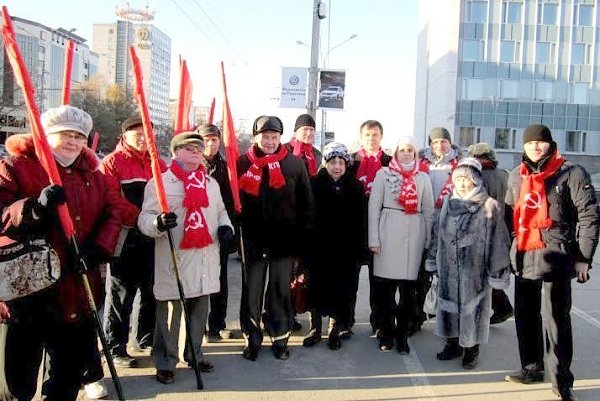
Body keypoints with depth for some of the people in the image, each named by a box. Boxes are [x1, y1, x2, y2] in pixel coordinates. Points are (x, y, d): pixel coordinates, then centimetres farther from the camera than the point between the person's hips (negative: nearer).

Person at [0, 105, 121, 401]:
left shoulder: (93, 174, 11)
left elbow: (112, 213, 11)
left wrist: (99, 248, -6)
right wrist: (36, 208, -31)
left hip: (78, 289, 5)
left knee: (71, 368, 19)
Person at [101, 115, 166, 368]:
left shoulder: (157, 163, 13)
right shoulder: (112, 162, -5)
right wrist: (137, 219, -23)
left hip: (153, 238, 6)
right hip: (125, 239, -6)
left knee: (152, 291, 16)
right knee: (121, 295, 2)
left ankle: (147, 338, 32)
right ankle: (115, 348, 13)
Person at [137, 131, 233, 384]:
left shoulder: (211, 183, 16)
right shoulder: (159, 182, -4)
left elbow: (220, 211, 25)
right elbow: (144, 218, -7)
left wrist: (226, 226, 4)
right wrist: (158, 223, -30)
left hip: (205, 261, 6)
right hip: (173, 260, -5)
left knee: (200, 310, 15)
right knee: (170, 312, 2)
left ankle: (195, 353, 32)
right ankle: (165, 362, 17)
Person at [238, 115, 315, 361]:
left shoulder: (295, 164, 2)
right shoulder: (243, 163, 2)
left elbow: (307, 202, 4)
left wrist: (303, 236, 1)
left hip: (284, 239, 0)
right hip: (252, 239, 0)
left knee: (280, 292, 9)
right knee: (252, 292, 8)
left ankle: (280, 339, 23)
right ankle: (252, 339, 22)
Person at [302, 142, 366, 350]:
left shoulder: (355, 187, 2)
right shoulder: (314, 184, -1)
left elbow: (360, 221, 1)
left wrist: (358, 248, -4)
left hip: (345, 249, 0)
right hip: (319, 247, 0)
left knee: (341, 290, 6)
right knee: (316, 286, 8)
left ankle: (336, 329, 21)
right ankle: (316, 327, 23)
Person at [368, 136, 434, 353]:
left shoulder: (423, 178, 13)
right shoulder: (384, 173, 6)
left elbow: (429, 210, 13)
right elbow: (374, 206, 3)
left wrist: (428, 241, 6)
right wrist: (374, 239, -4)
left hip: (414, 235, 2)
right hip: (389, 234, -1)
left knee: (408, 288, 2)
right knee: (385, 286, 1)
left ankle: (402, 333, 16)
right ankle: (387, 332, 16)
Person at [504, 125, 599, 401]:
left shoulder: (571, 173, -4)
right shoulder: (516, 176, 14)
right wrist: (510, 251, 16)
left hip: (555, 256, -6)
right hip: (523, 257, 6)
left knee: (557, 319, -3)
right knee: (525, 315, 13)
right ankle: (532, 368, 28)